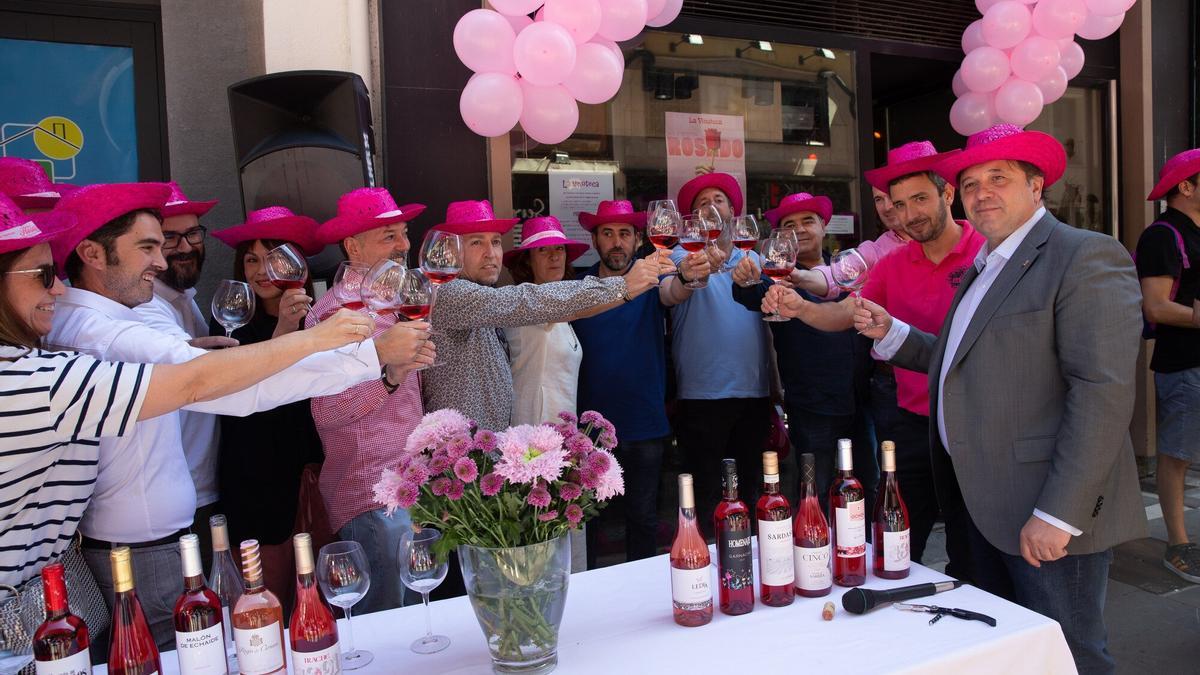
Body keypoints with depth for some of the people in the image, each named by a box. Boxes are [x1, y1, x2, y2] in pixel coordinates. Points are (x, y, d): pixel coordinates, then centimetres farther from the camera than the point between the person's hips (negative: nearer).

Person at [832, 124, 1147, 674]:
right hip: (987, 505, 9)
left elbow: (1103, 392, -21)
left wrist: (1058, 514, -24)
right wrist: (890, 333, 10)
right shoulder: (983, 269, 17)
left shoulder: (1086, 257, -12)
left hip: (1051, 521, -9)